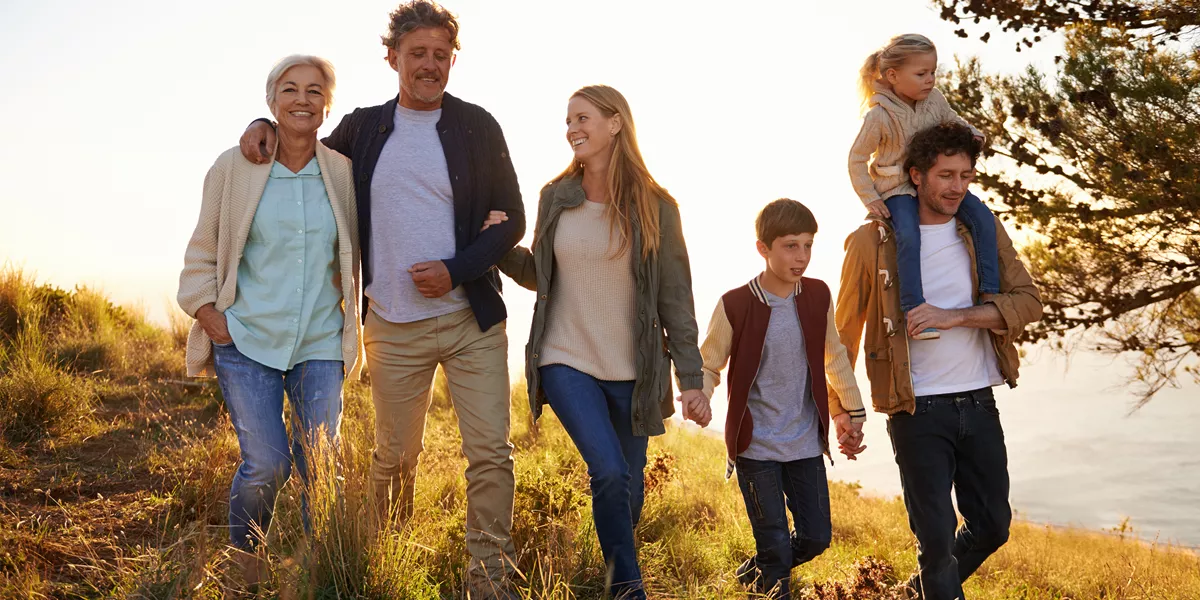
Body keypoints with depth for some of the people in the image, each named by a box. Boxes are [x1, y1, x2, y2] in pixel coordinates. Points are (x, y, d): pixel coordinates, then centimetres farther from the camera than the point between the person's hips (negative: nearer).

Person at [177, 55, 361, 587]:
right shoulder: (234, 167, -1)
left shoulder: (342, 172, 2)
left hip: (320, 343, 2)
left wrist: (348, 313, 8)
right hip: (246, 339, -2)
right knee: (266, 464, -9)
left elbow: (354, 253, 16)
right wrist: (207, 312, -3)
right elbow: (203, 250, 6)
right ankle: (244, 563, 18)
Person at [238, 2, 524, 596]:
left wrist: (456, 270, -12)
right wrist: (267, 126, 7)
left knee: (491, 453, -5)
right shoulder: (363, 128, 9)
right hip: (393, 327, 1)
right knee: (394, 456, 9)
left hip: (470, 318, -1)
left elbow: (511, 218, 2)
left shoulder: (477, 126, 3)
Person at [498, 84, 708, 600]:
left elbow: (675, 298, -1)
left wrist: (691, 377, -4)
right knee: (610, 472, -17)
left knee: (628, 490, 9)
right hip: (566, 361, 0)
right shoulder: (556, 197, 3)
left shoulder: (654, 207, -3)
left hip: (632, 372, 0)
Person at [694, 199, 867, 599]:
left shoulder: (818, 296, -1)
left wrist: (853, 412, 19)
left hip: (806, 442, 4)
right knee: (776, 546, -3)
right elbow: (708, 366, -3)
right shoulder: (736, 305, -13)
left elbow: (835, 356, 14)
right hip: (755, 445, -4)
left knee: (816, 538, 9)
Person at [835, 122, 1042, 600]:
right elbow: (846, 332, 3)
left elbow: (1028, 302, -5)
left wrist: (954, 316, -19)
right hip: (917, 411, -4)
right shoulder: (872, 242, -5)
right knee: (936, 537, 0)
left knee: (992, 526, 15)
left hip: (978, 403, 4)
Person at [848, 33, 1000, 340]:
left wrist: (971, 135, -3)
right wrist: (870, 198, -11)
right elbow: (857, 158, -7)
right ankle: (914, 311, -29)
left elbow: (952, 120, 19)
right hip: (898, 188, -5)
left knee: (983, 218, -14)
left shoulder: (934, 99, -1)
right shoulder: (880, 116, -16)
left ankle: (990, 292, -7)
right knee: (909, 237, -33)